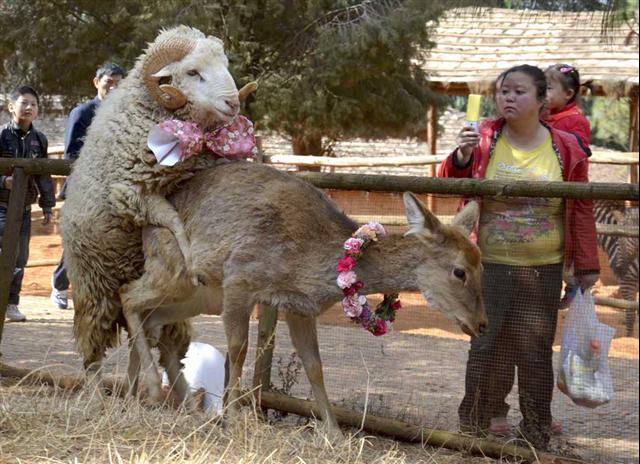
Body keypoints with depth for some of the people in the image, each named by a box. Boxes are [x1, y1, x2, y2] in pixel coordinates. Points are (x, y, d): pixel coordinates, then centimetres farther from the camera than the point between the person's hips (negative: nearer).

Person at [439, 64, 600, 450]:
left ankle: (537, 434, 15)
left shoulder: (566, 150, -1)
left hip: (543, 272, 0)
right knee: (488, 347, 2)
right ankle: (477, 425, 13)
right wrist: (462, 157, -18)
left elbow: (581, 210, 4)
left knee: (536, 351, 4)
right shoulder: (485, 141, -1)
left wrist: (586, 266, 4)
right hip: (491, 268, 0)